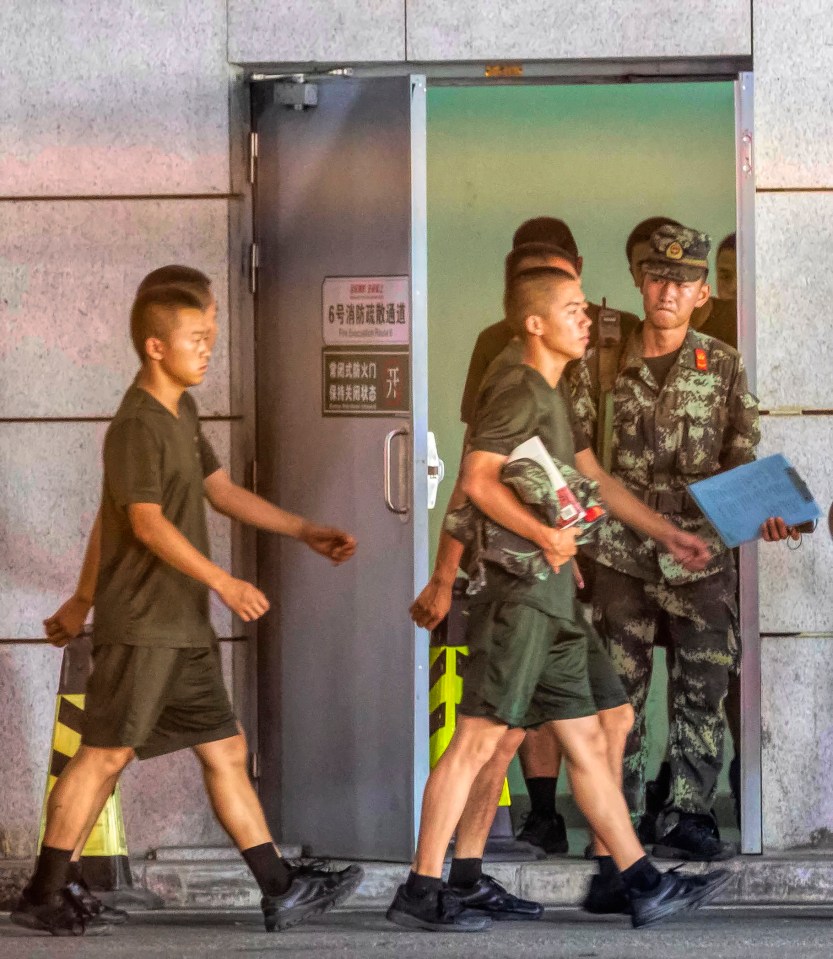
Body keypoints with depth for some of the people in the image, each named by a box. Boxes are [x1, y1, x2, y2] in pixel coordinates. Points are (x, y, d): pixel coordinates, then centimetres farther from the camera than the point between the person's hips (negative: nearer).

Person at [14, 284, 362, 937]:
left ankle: (282, 892, 11)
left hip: (186, 626, 9)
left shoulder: (183, 413, 15)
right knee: (106, 755, -5)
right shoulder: (136, 425, -14)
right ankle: (43, 896, 3)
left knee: (226, 750, 8)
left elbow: (222, 491, 23)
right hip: (139, 624, -9)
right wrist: (223, 582, -28)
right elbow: (148, 521, -22)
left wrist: (306, 532, 18)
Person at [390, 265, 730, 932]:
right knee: (479, 739, -9)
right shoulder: (519, 390, -9)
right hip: (516, 592, -10)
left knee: (585, 740, 10)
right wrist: (546, 536, -27)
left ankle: (646, 888, 13)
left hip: (550, 599, 10)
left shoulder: (552, 398, 21)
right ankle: (420, 893, -7)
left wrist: (668, 534, 30)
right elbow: (478, 480, -21)